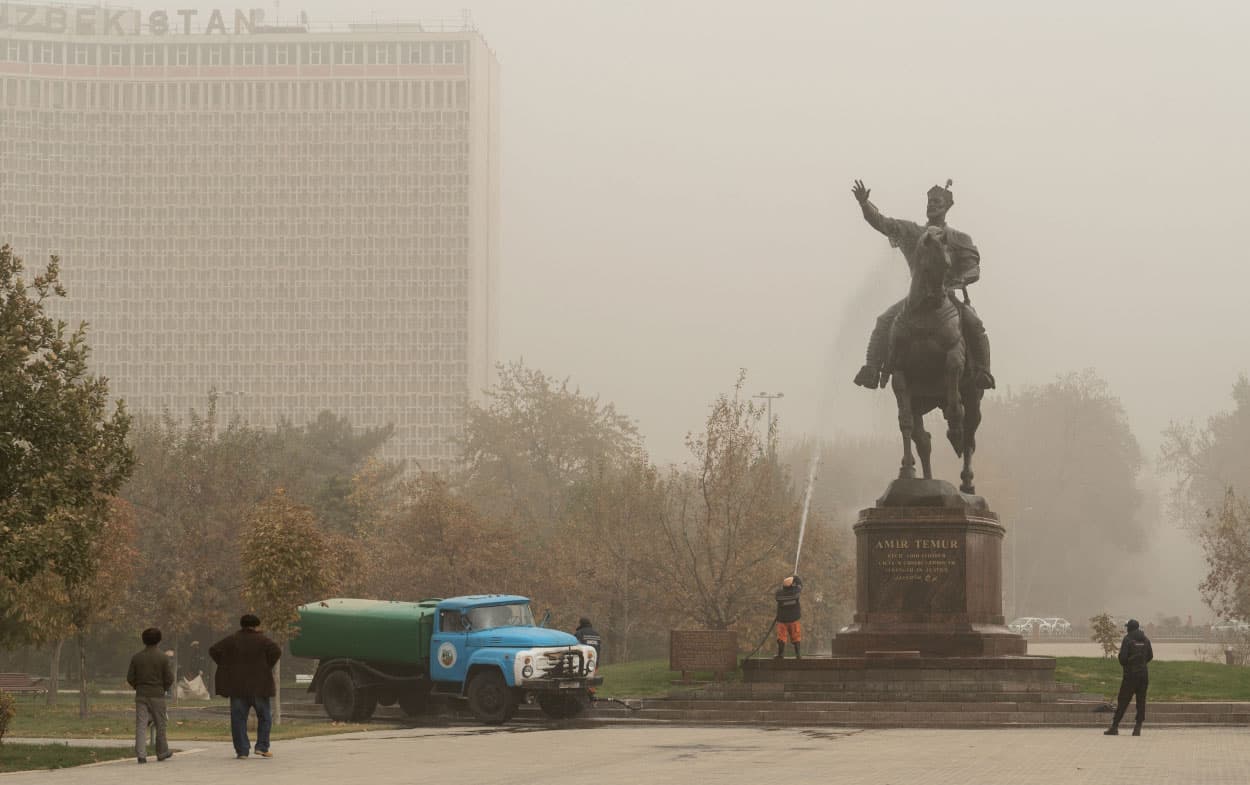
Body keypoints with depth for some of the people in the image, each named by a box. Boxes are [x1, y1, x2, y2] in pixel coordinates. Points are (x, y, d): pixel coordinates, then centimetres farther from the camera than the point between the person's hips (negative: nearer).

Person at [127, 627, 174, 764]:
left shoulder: (136, 658, 0)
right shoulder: (163, 658, -6)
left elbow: (130, 678, 0)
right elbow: (169, 679, -6)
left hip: (141, 696, 1)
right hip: (157, 695, -1)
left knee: (141, 725, -1)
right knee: (160, 725, 12)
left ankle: (141, 754, -12)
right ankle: (162, 753, 23)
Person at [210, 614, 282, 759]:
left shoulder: (231, 640, 6)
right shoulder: (262, 641, -2)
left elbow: (213, 650, 0)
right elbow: (276, 651, -17)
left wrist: (226, 666, 5)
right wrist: (267, 666, -3)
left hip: (237, 686, 2)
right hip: (258, 685, -2)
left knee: (238, 718, 4)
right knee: (264, 716, 12)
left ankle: (242, 750, -1)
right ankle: (262, 746, 3)